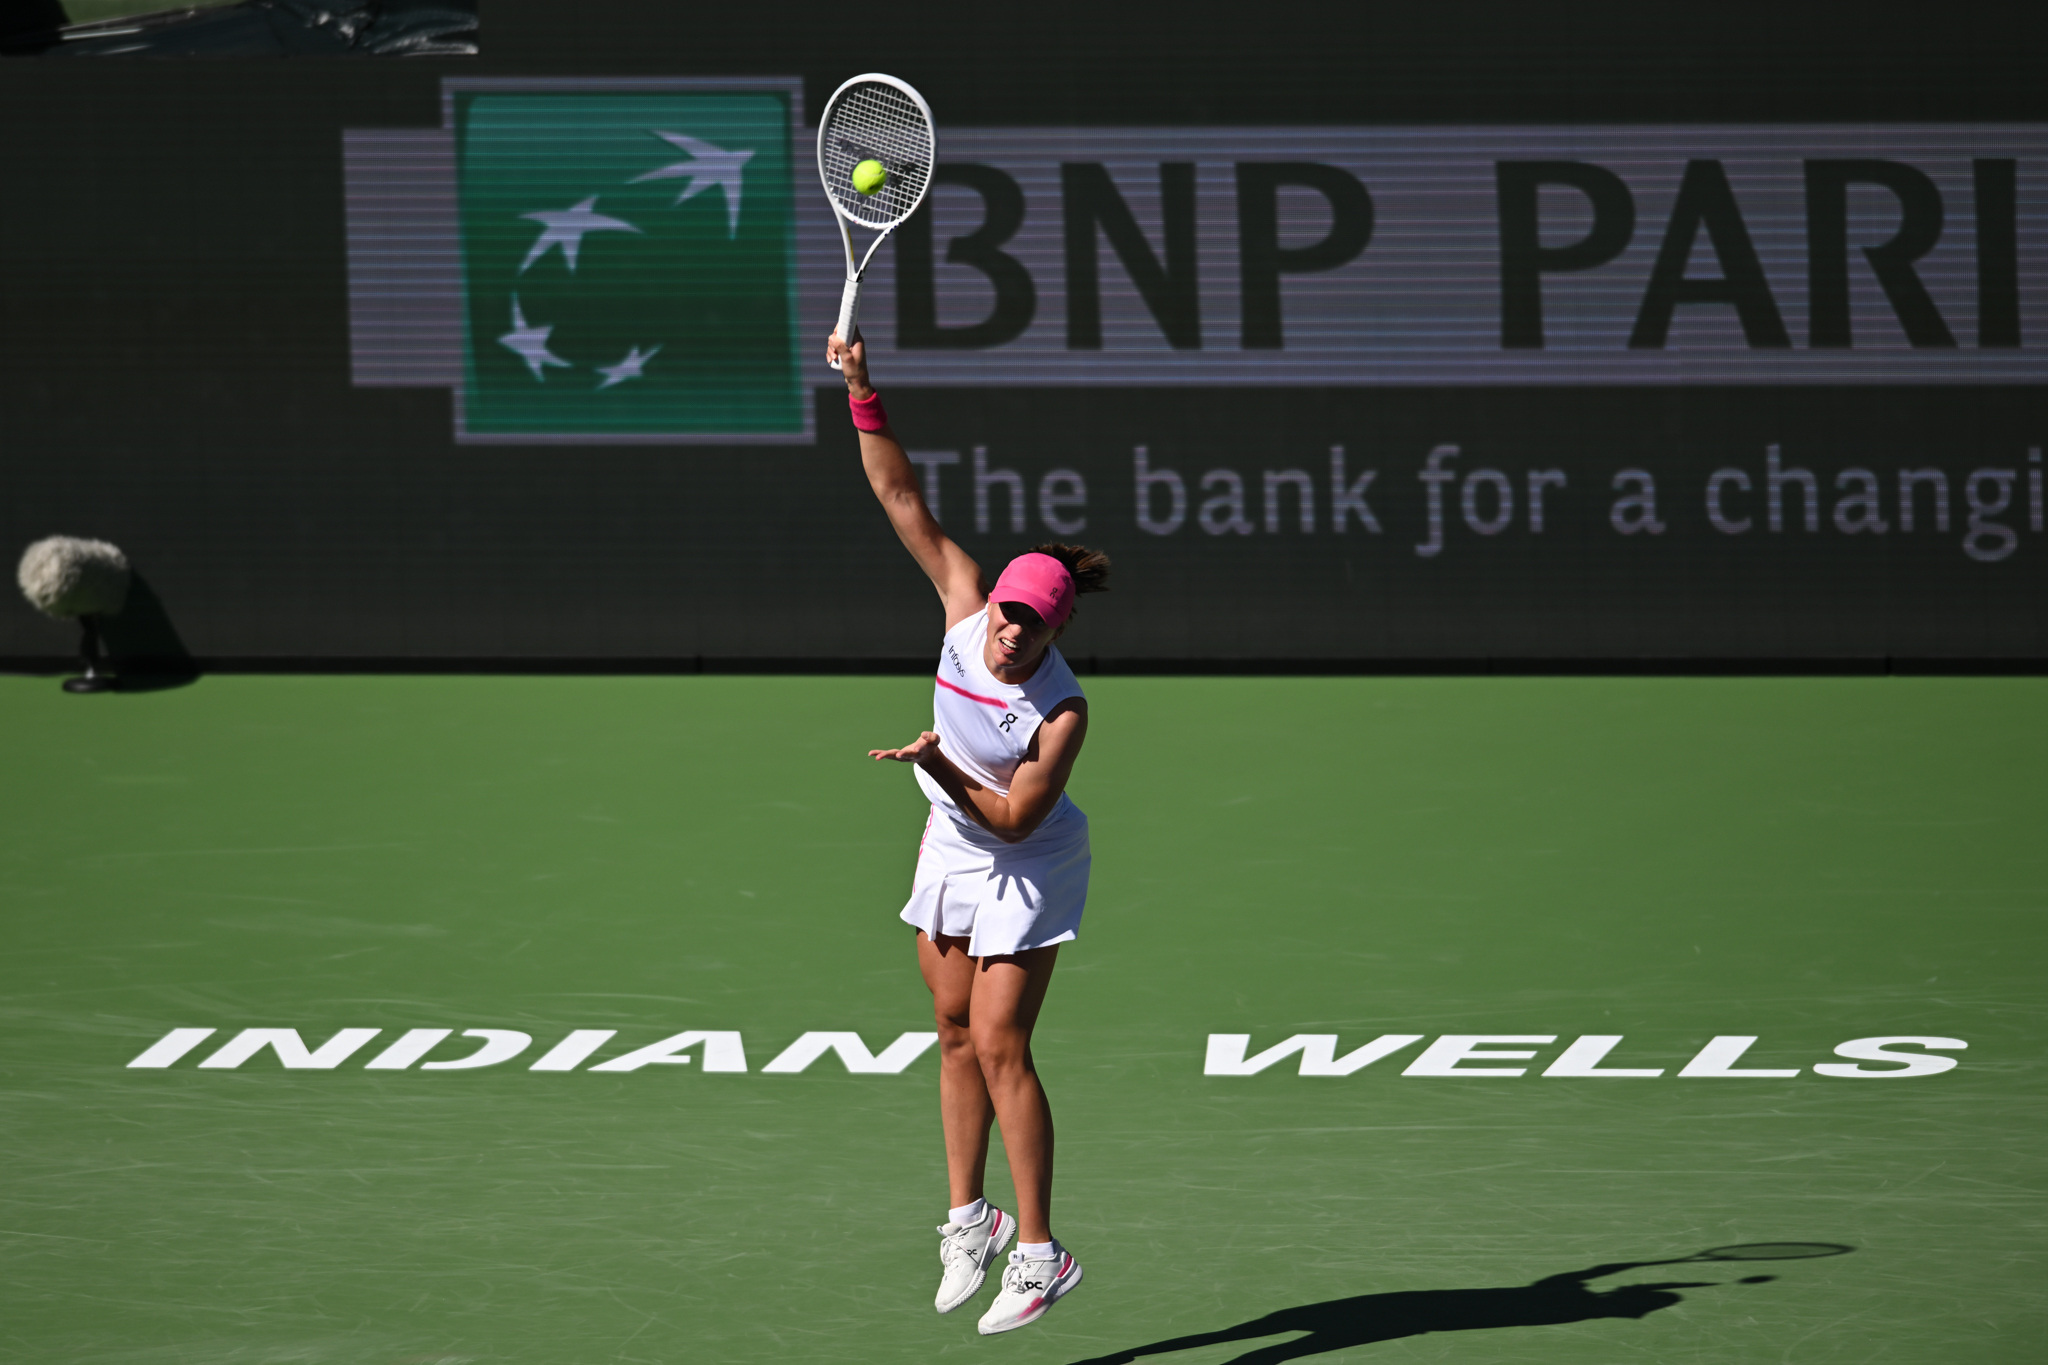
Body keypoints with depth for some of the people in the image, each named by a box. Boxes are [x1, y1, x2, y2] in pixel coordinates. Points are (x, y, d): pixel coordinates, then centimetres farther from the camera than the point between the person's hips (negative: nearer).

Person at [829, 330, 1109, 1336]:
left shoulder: (1064, 710, -29)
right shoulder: (966, 606, -17)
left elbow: (1013, 820, -26)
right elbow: (902, 500, -16)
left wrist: (939, 767, -37)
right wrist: (862, 393, -23)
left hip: (1025, 872, -6)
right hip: (951, 848, 6)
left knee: (999, 1045, -10)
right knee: (956, 1032, 12)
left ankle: (1040, 1252, -4)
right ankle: (968, 1217, 24)